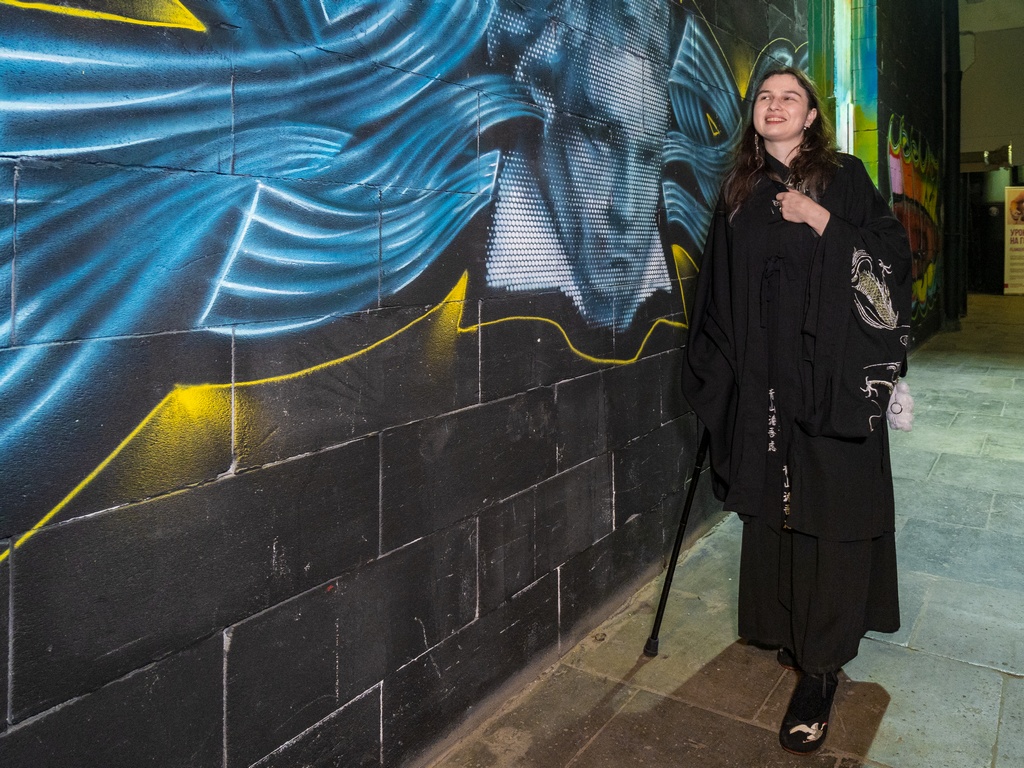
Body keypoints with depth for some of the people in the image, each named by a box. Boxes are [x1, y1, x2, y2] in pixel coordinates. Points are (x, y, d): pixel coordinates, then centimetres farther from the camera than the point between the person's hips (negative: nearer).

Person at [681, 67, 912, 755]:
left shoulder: (845, 177, 5)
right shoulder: (741, 191, 13)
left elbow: (893, 253, -3)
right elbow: (721, 285, 12)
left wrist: (823, 221, -14)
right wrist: (716, 374, 9)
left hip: (834, 377, -3)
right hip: (762, 381, 3)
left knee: (831, 513, -3)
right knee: (772, 506, 7)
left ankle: (822, 668, 5)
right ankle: (786, 627, 26)